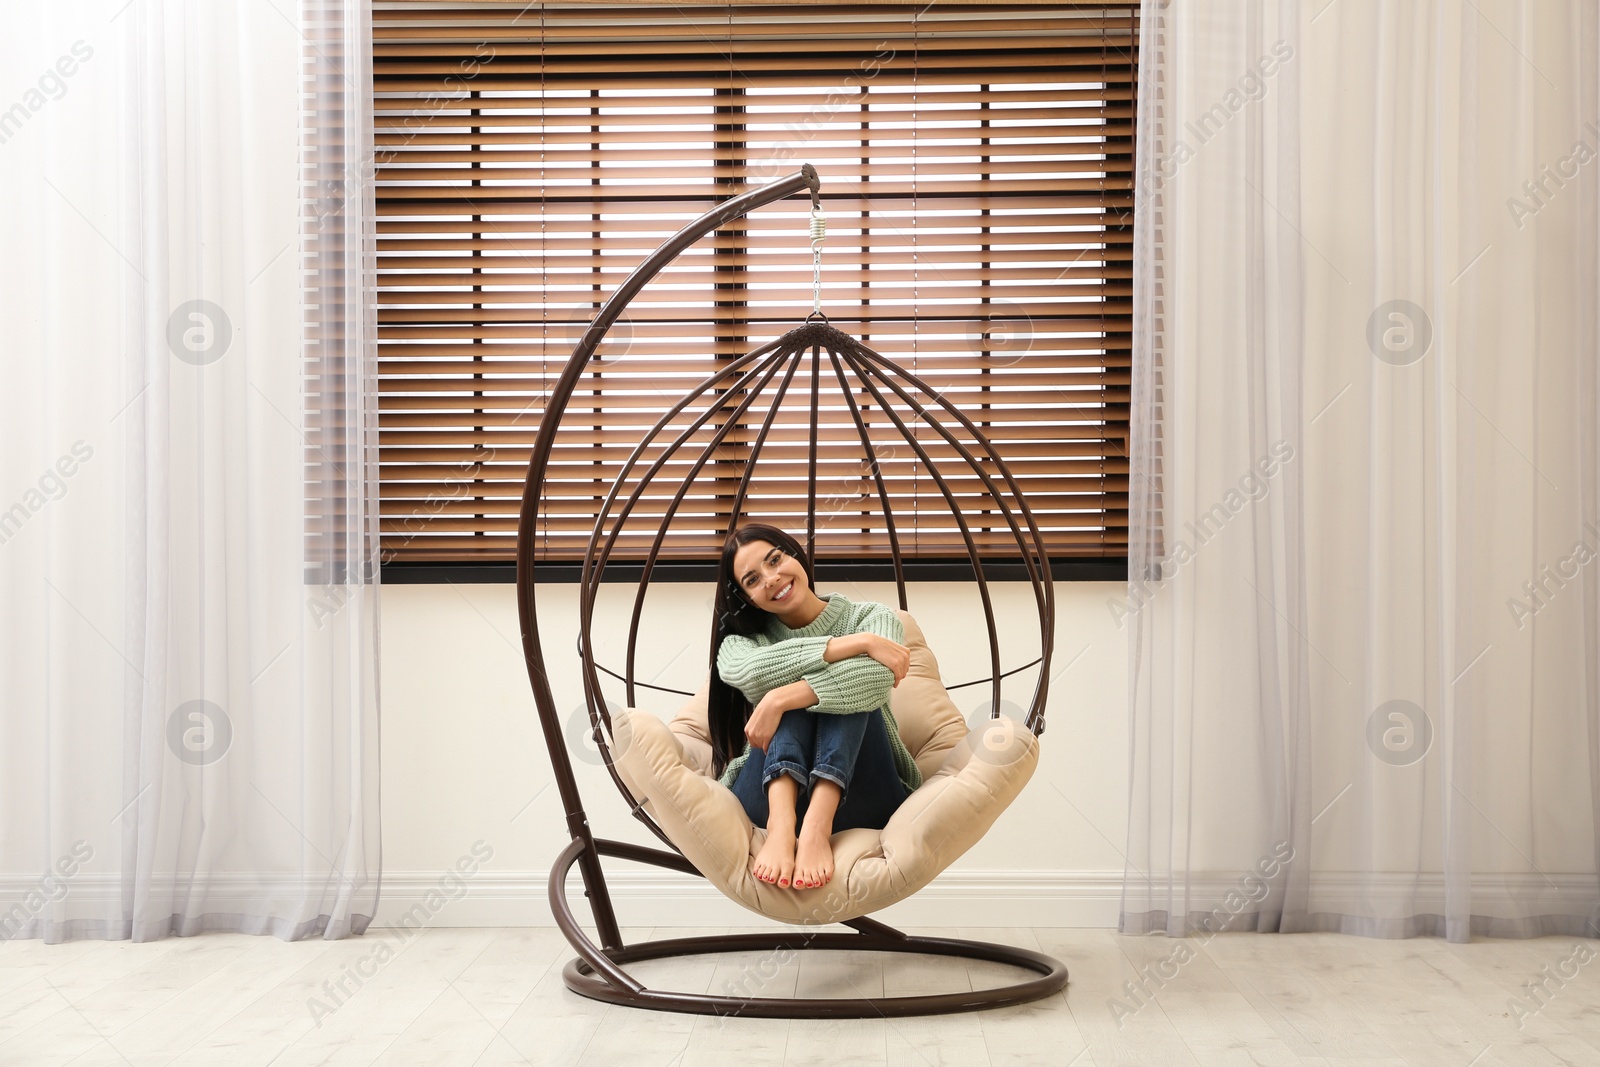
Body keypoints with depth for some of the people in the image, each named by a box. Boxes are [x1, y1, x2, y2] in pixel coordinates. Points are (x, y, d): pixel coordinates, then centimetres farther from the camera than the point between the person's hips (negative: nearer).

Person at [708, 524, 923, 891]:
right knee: (797, 680, -19)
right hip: (767, 795, 1)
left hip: (858, 797, 0)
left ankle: (817, 826, -43)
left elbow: (876, 678, -19)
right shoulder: (742, 640, 11)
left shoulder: (872, 618, 7)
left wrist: (780, 700, -28)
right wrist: (857, 643, -21)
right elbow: (748, 672, -18)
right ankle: (781, 825, -44)